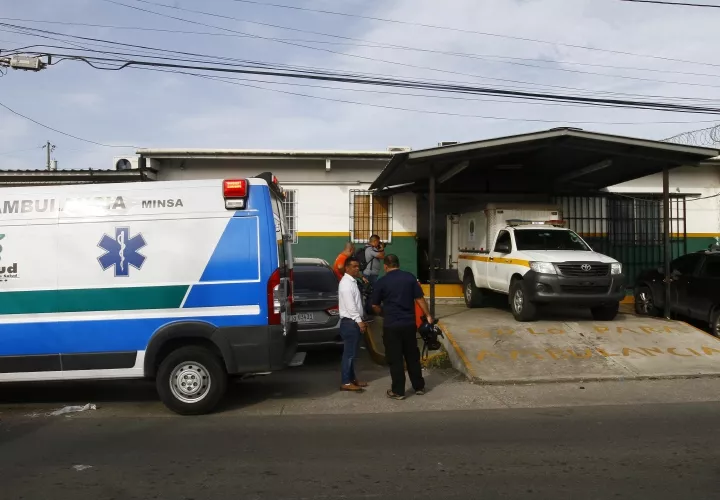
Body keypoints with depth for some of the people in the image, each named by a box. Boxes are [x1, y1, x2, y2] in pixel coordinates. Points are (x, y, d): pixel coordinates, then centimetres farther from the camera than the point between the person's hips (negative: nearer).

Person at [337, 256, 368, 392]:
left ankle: (352, 378, 24)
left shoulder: (352, 282, 16)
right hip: (349, 322, -10)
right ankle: (346, 383, 0)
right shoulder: (346, 283, -15)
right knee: (349, 352, -5)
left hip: (354, 322, 10)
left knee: (353, 352, 15)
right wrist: (359, 321, -21)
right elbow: (350, 305, -21)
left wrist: (361, 320, 17)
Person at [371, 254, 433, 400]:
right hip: (409, 323, 3)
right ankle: (419, 387, 24)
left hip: (391, 325, -3)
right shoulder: (410, 277, 2)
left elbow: (375, 306, 2)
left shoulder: (381, 282, -5)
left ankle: (398, 391, 10)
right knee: (413, 356, 16)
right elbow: (420, 299, 1)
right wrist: (428, 316, 11)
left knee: (395, 359, 5)